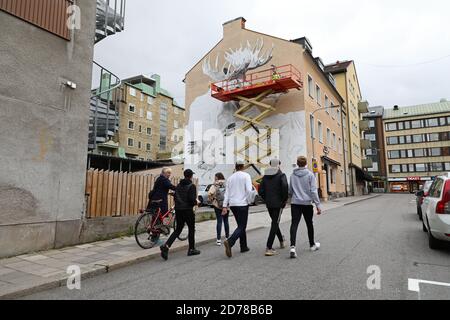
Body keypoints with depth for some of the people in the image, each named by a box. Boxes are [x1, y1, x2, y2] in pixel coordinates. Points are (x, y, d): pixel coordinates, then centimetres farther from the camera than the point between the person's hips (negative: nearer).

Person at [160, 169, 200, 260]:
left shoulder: (179, 185, 10)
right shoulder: (192, 186, -11)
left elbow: (175, 197, 10)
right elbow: (192, 199, -18)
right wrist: (196, 202, 1)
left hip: (178, 210, 6)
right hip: (188, 210, -6)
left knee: (178, 229, 12)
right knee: (191, 229, 10)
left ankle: (166, 246, -5)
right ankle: (191, 249, 19)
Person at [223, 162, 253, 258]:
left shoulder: (230, 178, 11)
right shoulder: (246, 175, -4)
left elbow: (227, 193, 7)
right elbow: (249, 190, -16)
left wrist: (225, 206, 5)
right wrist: (247, 200, -1)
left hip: (232, 204, 6)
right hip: (242, 204, -5)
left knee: (241, 225, 17)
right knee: (242, 227, -2)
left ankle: (244, 247, 21)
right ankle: (229, 242, -24)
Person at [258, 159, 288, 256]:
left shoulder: (265, 176, 8)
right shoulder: (281, 175, -7)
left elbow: (261, 190, 4)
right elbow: (285, 187, -20)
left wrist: (266, 200, 13)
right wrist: (284, 200, -7)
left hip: (269, 204, 5)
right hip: (278, 204, -5)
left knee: (275, 222, 21)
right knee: (275, 224, -3)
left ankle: (281, 241, 40)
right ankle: (269, 248, -8)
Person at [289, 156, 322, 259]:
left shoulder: (293, 175, 6)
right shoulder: (310, 175, -4)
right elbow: (313, 191, -9)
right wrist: (318, 205, -6)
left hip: (295, 203, 2)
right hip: (307, 203, -1)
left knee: (294, 224, -5)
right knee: (309, 224, 15)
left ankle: (292, 246, -22)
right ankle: (312, 245, 33)